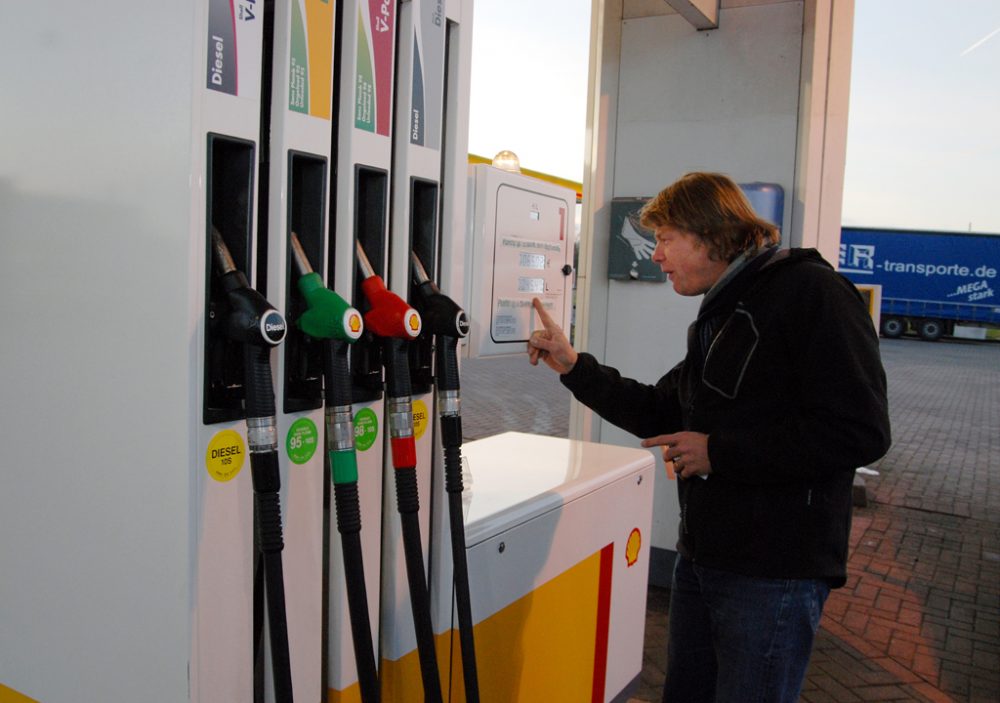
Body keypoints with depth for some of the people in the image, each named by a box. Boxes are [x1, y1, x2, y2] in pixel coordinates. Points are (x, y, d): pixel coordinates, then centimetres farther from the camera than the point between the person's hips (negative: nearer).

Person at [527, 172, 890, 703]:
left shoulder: (810, 291, -14)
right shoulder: (717, 316, 15)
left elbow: (859, 431, -23)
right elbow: (661, 414, 19)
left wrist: (718, 452, -18)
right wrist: (573, 366, 9)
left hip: (775, 572, -9)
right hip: (702, 557, 9)